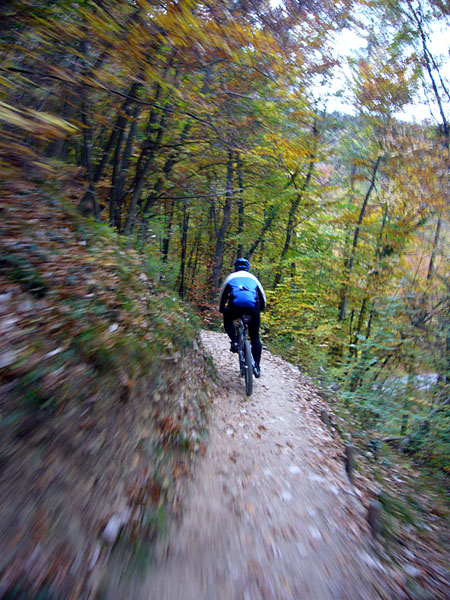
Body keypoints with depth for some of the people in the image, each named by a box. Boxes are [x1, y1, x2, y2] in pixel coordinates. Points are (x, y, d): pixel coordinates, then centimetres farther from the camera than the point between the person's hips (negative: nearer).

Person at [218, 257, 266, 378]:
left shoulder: (231, 277, 23)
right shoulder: (252, 278, 28)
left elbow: (223, 294, 26)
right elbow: (262, 295, 33)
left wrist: (221, 309, 41)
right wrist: (261, 308, 50)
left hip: (236, 307, -1)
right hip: (253, 309, 2)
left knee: (227, 318, 33)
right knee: (255, 337, 17)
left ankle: (234, 341, 11)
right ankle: (257, 367, 13)